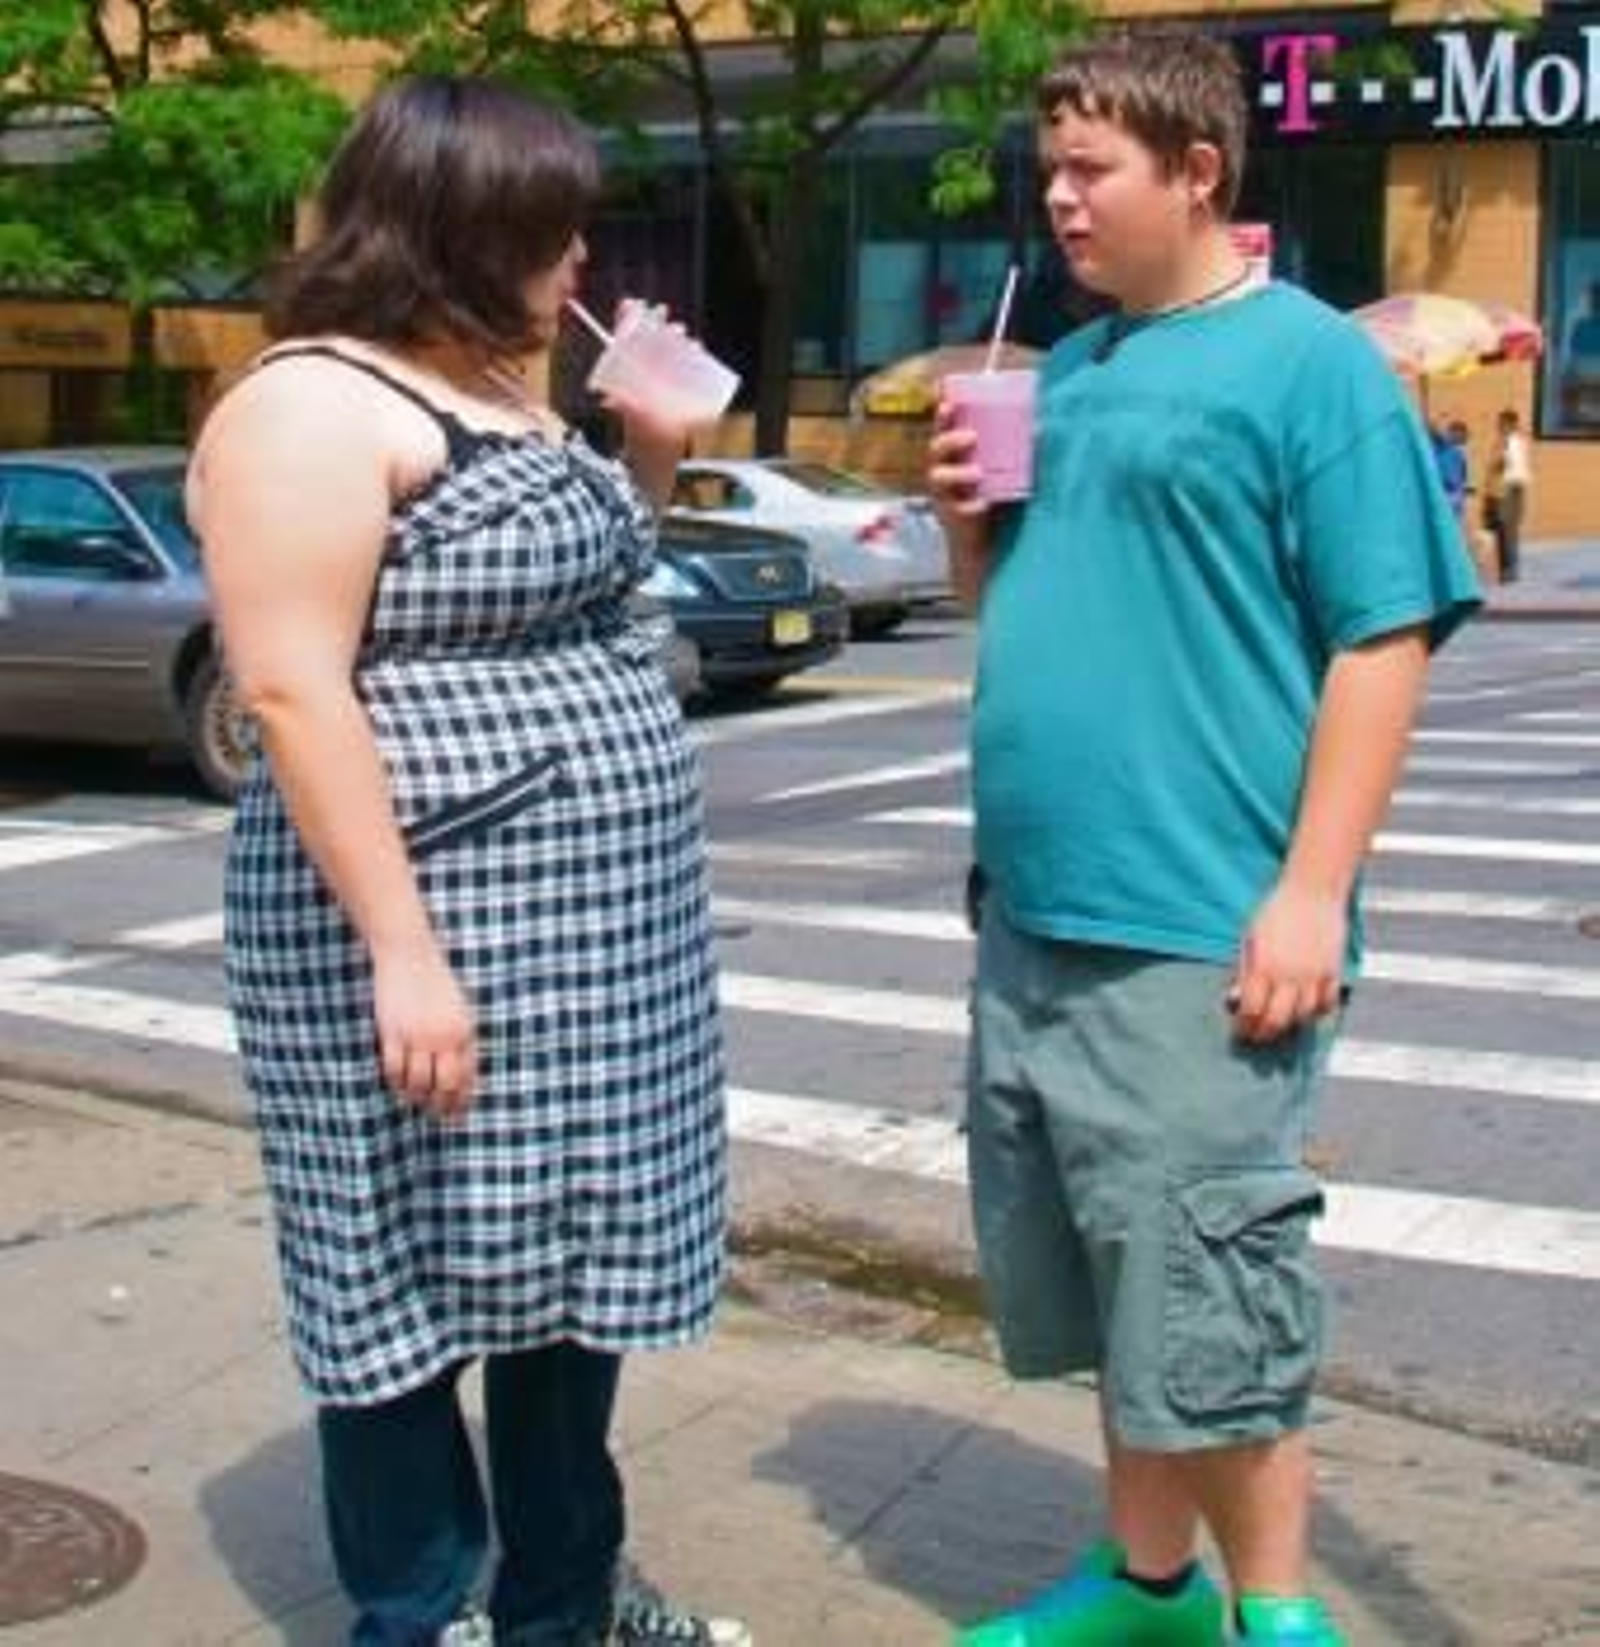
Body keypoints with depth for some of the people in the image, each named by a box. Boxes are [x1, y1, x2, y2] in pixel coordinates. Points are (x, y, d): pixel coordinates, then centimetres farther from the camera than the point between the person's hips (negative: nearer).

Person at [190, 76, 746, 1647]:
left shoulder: (494, 384, 14)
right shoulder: (315, 404, -13)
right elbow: (290, 689, -20)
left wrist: (649, 453, 11)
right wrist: (401, 947, -23)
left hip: (591, 922, 9)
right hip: (433, 930, -9)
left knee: (570, 1261, 16)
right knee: (416, 1286, 4)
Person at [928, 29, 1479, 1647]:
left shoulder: (1308, 361, -8)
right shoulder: (1068, 370, 15)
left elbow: (1381, 638, -12)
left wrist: (1312, 888, -18)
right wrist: (973, 523, 2)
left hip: (1197, 934, -7)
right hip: (1036, 918, 8)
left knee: (1213, 1303, 0)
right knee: (1112, 1289, 17)